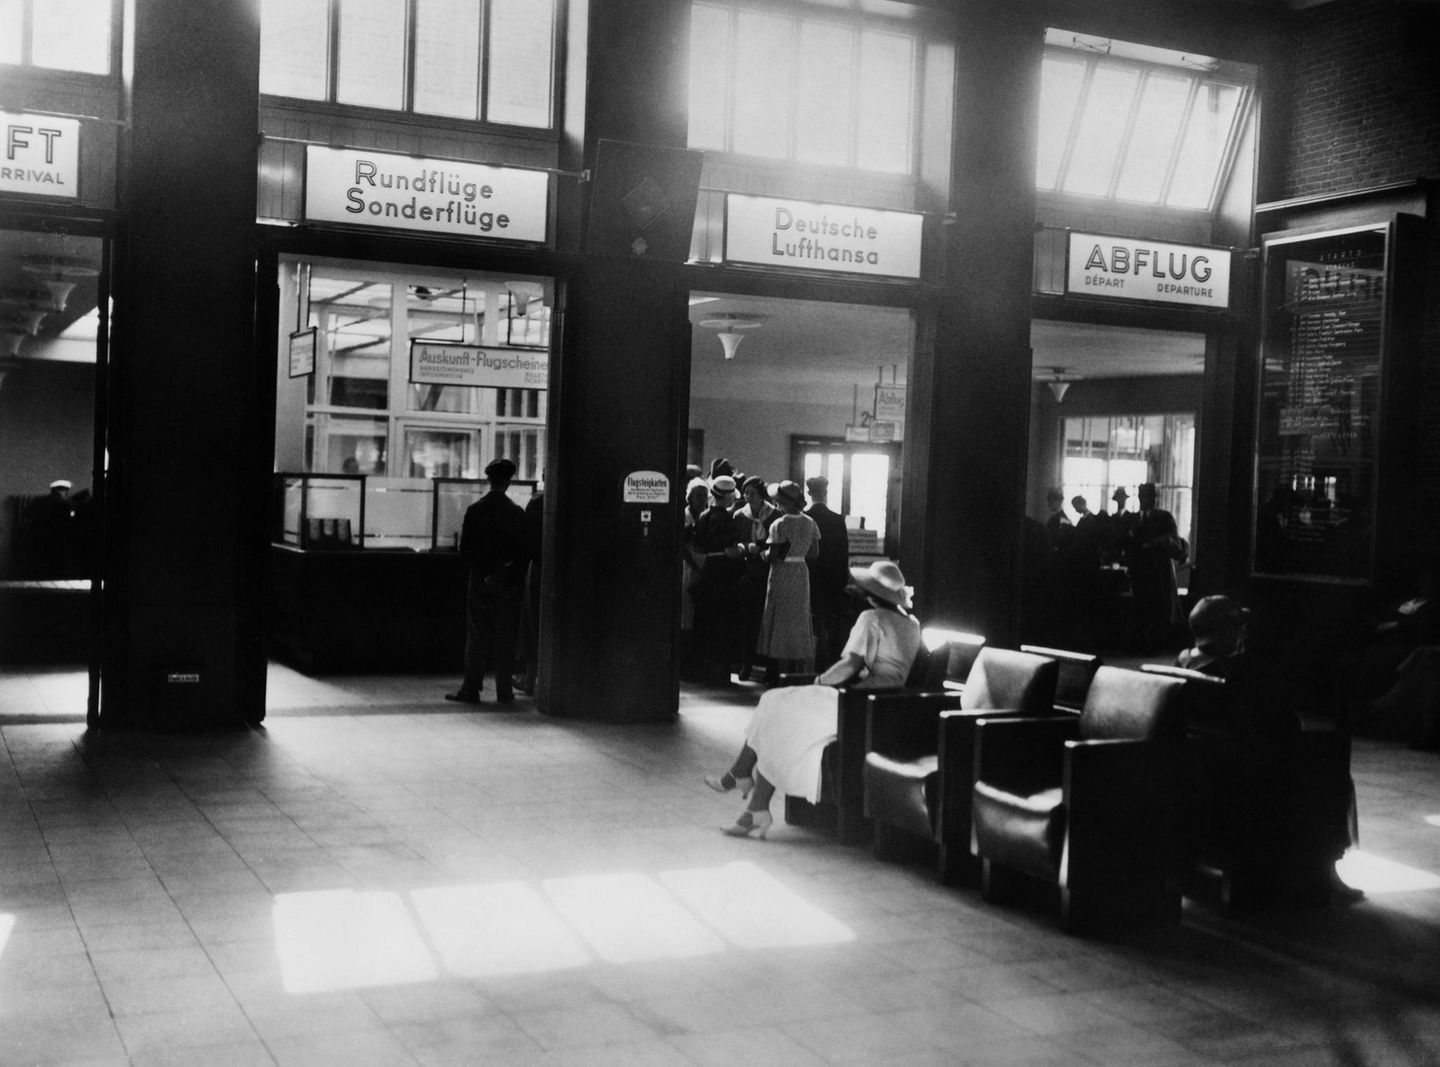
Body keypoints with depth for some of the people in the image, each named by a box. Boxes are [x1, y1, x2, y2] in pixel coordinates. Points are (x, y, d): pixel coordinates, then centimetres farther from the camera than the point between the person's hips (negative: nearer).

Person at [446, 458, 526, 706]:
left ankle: (471, 689, 7)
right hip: (508, 583, 0)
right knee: (505, 638, 5)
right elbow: (523, 551, -2)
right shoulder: (516, 512, -4)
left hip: (480, 582, 0)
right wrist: (518, 579, 6)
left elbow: (465, 548, -3)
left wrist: (480, 568, 9)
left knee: (476, 637, 7)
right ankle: (504, 692, 6)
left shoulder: (474, 510, -3)